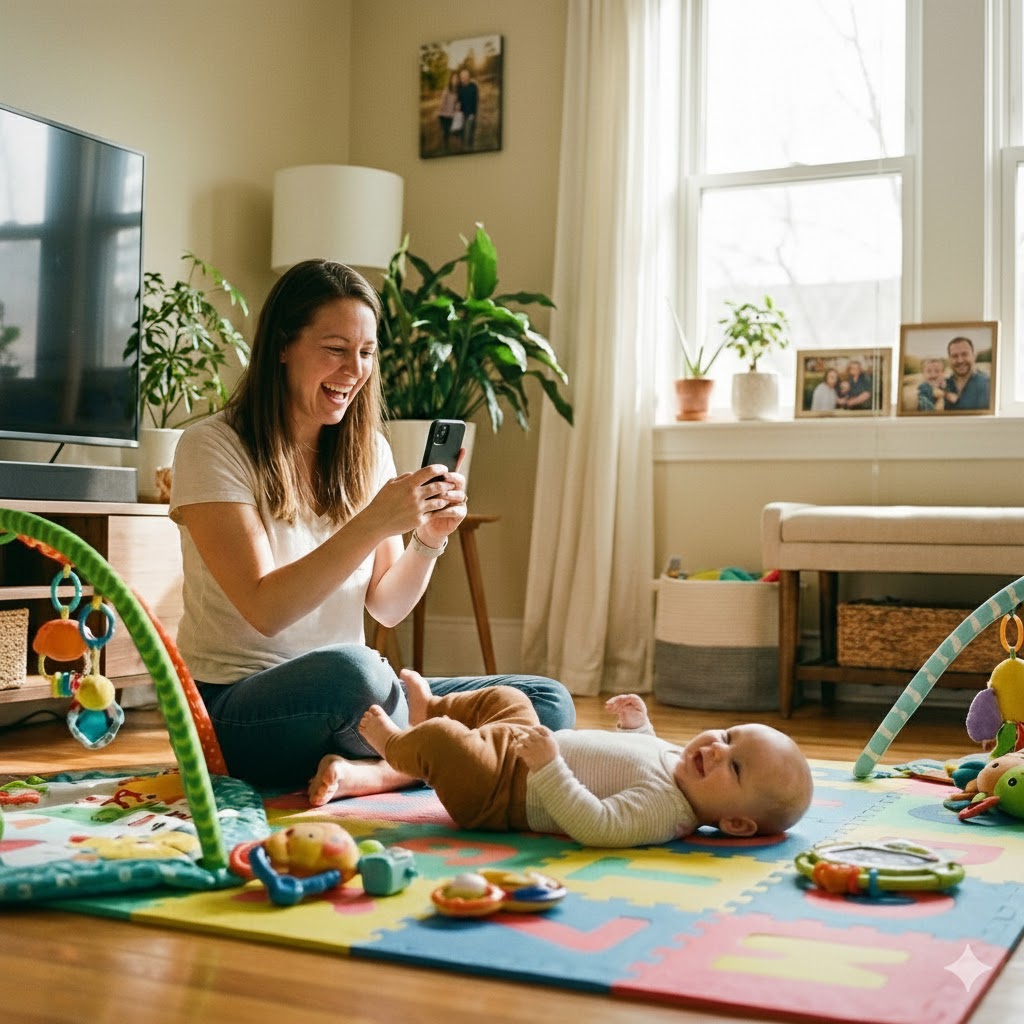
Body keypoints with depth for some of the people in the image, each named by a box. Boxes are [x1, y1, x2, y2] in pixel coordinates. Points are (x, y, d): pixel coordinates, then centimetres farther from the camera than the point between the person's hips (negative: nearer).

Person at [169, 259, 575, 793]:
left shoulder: (368, 449, 9)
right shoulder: (211, 447, -9)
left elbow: (385, 607, 8)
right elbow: (265, 611, -19)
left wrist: (429, 539, -11)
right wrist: (373, 524, -27)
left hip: (347, 697, 6)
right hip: (235, 710, -6)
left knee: (549, 703, -9)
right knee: (348, 668, -39)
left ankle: (370, 773, -22)